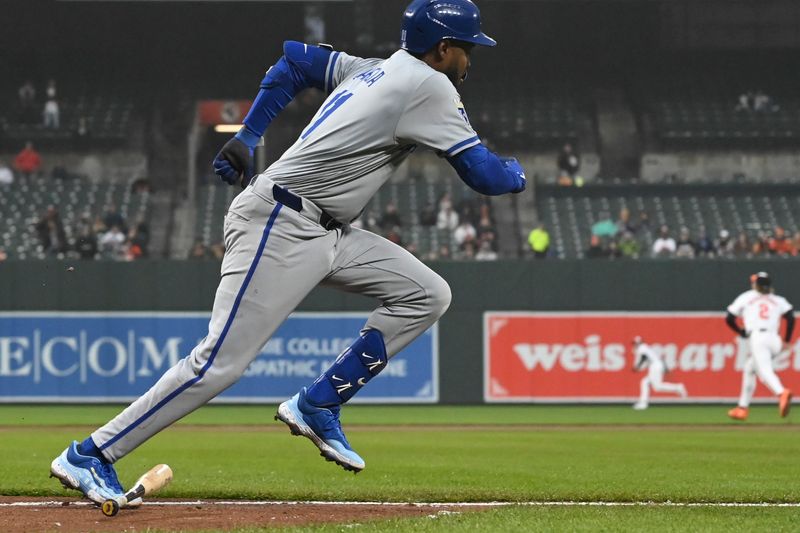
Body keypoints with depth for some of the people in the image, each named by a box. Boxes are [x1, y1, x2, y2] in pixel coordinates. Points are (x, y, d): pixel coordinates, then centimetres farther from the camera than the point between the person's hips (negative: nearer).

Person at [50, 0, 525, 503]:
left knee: (426, 294, 5)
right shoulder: (430, 86, -10)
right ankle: (90, 456, -8)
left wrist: (247, 137, 25)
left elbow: (295, 60, 26)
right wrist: (515, 173, 14)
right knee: (221, 362, -13)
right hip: (280, 228, -10)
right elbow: (484, 174, -9)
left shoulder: (370, 69, 16)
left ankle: (317, 405, 6)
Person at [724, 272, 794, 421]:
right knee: (749, 369, 24)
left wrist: (741, 332, 35)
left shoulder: (746, 297, 19)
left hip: (757, 337, -5)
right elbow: (790, 317, 6)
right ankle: (742, 407, 24)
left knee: (765, 371, -24)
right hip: (774, 341, 5)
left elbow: (729, 319, 18)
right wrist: (786, 340, 13)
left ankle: (781, 392, -54)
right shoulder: (777, 300, 22)